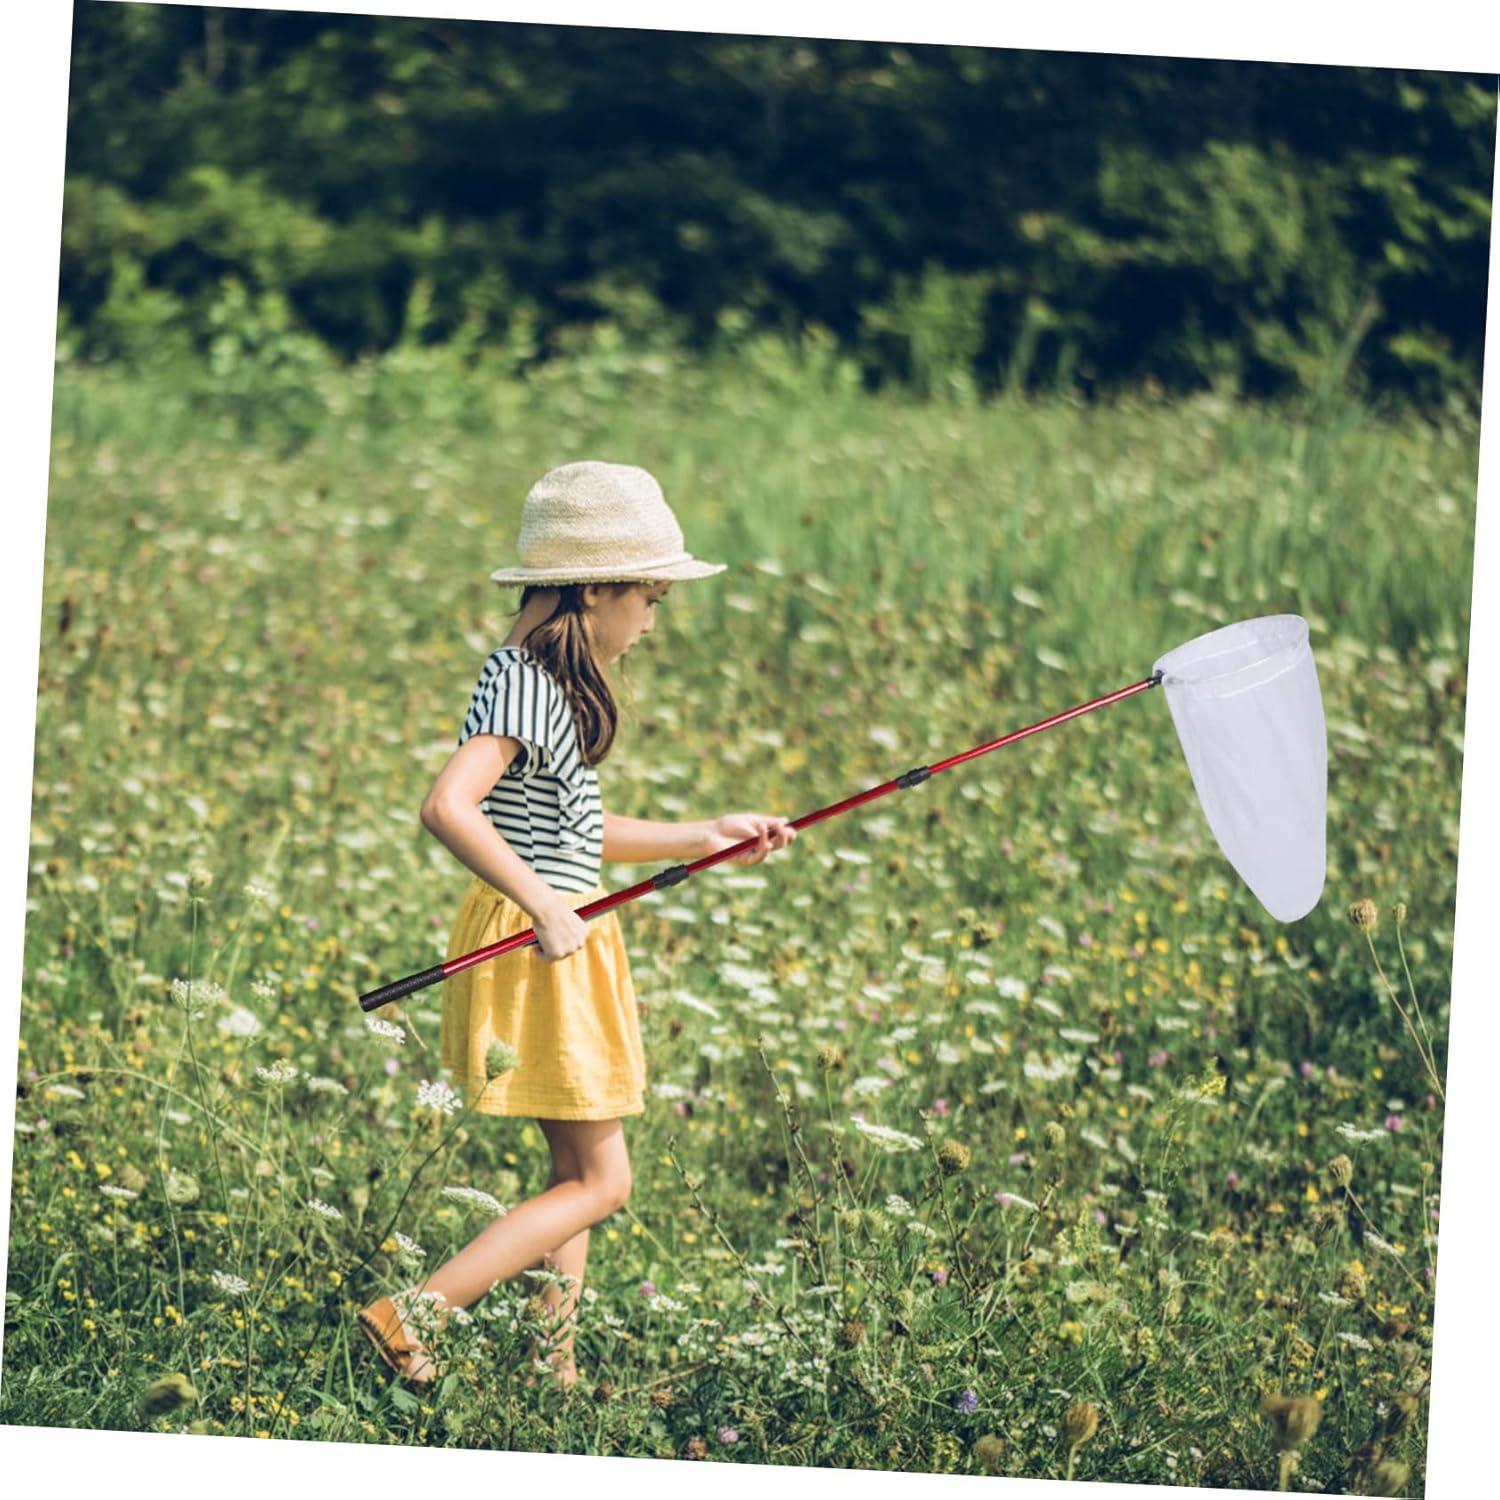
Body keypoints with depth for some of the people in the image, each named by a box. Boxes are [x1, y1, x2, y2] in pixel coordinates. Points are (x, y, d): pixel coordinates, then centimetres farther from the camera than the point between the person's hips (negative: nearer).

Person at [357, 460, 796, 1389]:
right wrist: (544, 905, -32)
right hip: (538, 953, -10)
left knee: (578, 1173, 13)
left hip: (567, 948, 10)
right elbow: (448, 807, -31)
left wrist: (703, 839, 24)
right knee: (602, 1182, -5)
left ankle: (552, 1366, 17)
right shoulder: (522, 684, -18)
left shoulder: (558, 683, 12)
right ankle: (411, 1318, -8)